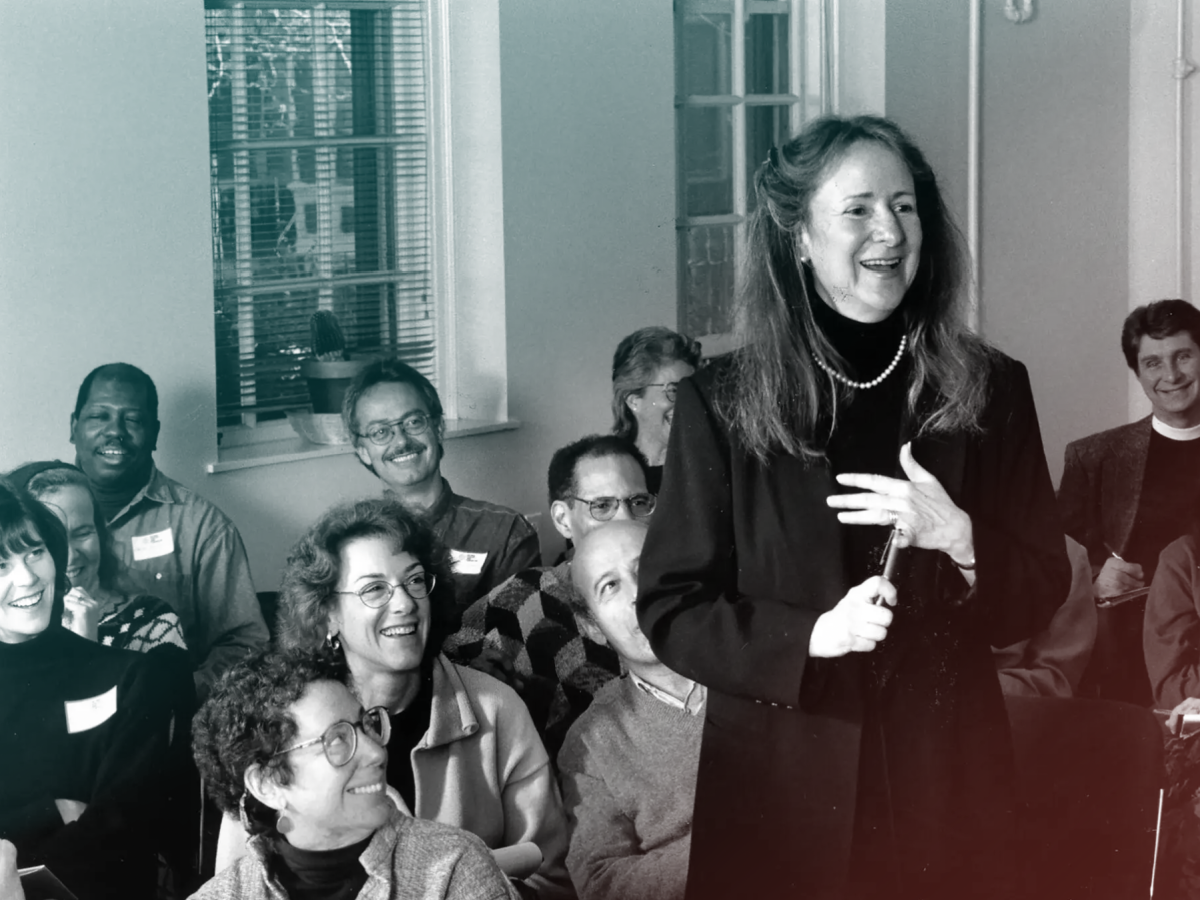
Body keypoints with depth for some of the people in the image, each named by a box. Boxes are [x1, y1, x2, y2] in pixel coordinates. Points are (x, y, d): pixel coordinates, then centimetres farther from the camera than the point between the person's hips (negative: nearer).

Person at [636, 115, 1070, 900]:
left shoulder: (990, 389, 2)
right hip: (777, 778, -1)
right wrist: (810, 635, -18)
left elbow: (1041, 593, 5)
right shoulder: (722, 403, -3)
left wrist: (960, 538, -15)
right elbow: (669, 607, -3)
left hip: (946, 775, 2)